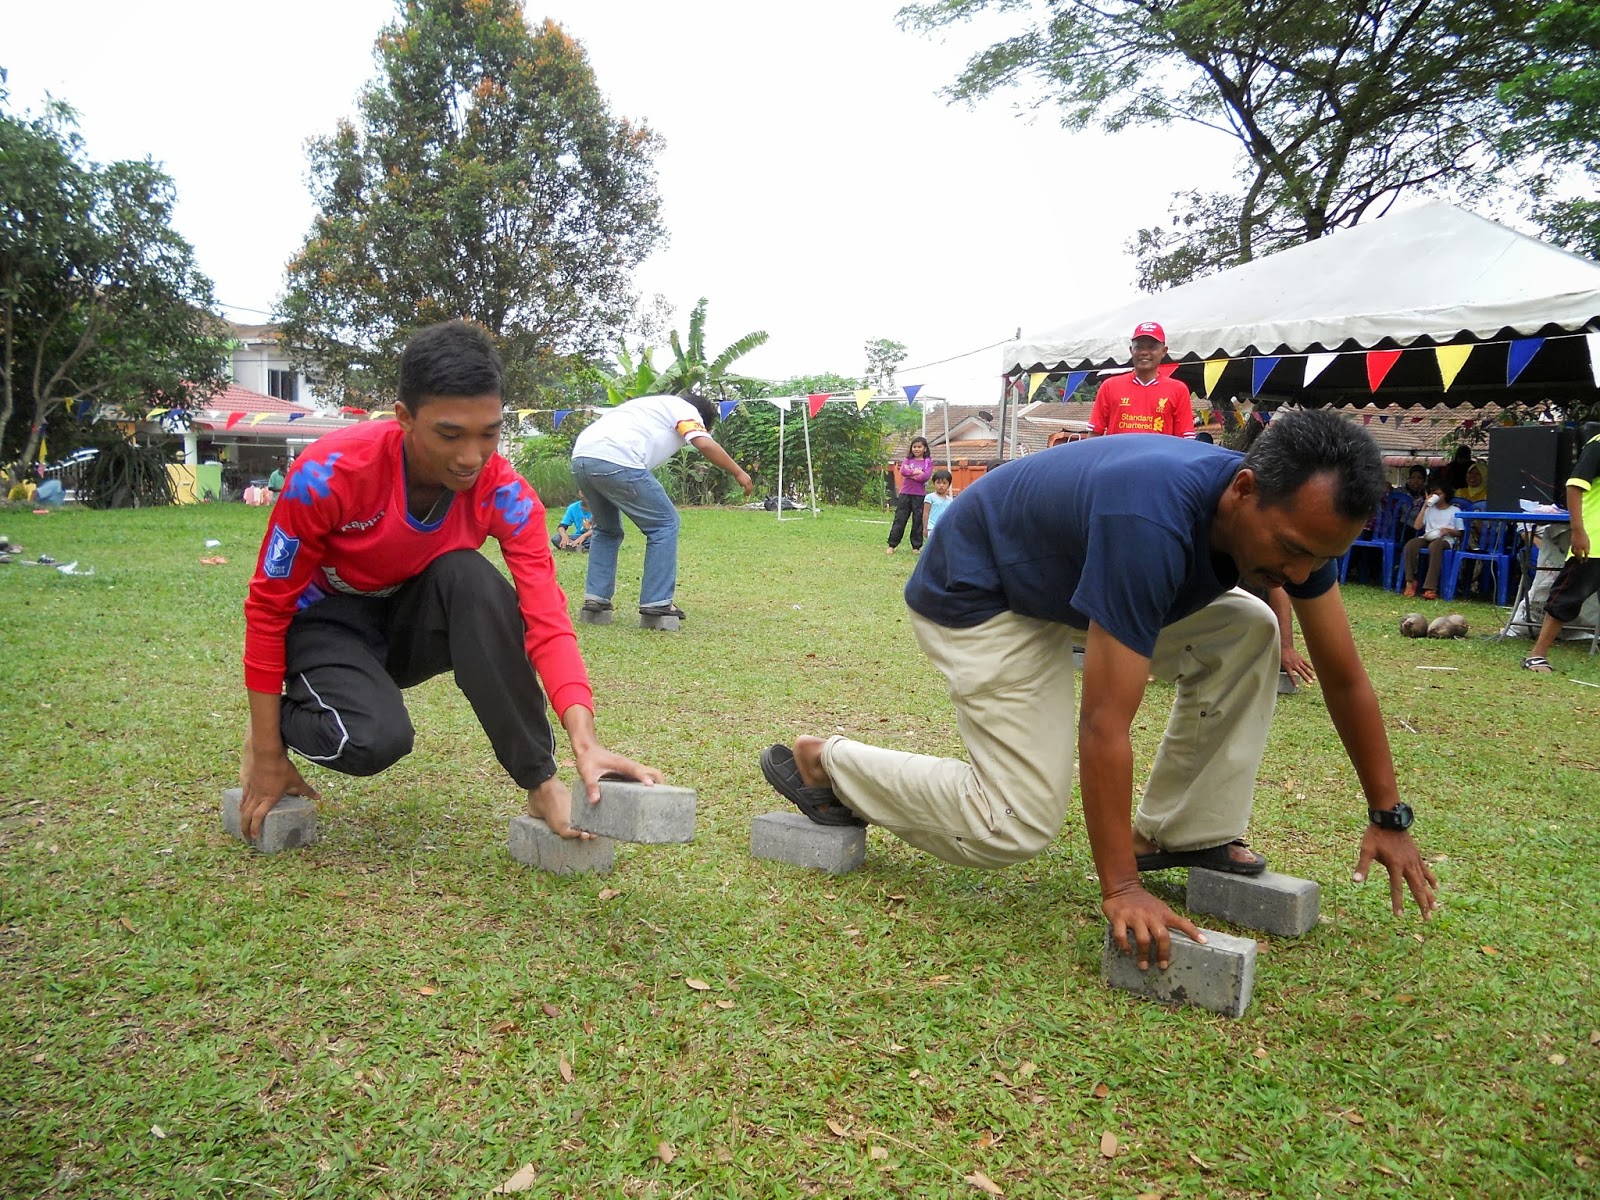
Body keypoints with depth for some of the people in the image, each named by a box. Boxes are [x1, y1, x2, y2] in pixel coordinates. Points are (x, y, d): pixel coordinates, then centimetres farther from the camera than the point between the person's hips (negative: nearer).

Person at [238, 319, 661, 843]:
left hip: (413, 621, 2)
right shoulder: (329, 474, -29)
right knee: (377, 739, -32)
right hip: (325, 621, -2)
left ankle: (542, 785, -25)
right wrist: (268, 754, -16)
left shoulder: (504, 494, -22)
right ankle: (277, 726, 5)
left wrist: (584, 740, -46)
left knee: (469, 577, -32)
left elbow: (546, 618, -29)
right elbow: (268, 606, -18)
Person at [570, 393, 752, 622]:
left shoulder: (654, 405, 36)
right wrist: (739, 473, 5)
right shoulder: (687, 409, 13)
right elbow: (705, 445, -6)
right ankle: (657, 603, 4)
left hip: (580, 457, 8)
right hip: (616, 461, -8)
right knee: (664, 523, 6)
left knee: (607, 529, 27)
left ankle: (595, 597, 19)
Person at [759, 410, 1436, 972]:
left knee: (1247, 634, -5)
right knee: (1017, 827, -13)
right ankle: (821, 762, 2)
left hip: (1071, 583, 8)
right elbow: (1104, 725, -37)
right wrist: (1121, 888, -31)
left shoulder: (1297, 518, -15)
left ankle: (1182, 833, 6)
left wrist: (1388, 816, 1)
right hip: (977, 597, -8)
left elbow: (1345, 679, -2)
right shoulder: (1152, 523, -40)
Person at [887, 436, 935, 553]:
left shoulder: (928, 462, 3)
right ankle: (892, 545, 5)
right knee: (899, 520, 1)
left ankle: (916, 547, 13)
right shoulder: (907, 459, 9)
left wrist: (910, 474, -10)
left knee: (918, 521, 4)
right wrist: (916, 471, -12)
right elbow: (903, 471, -9)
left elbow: (926, 476, -12)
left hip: (920, 495, -1)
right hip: (905, 494, 1)